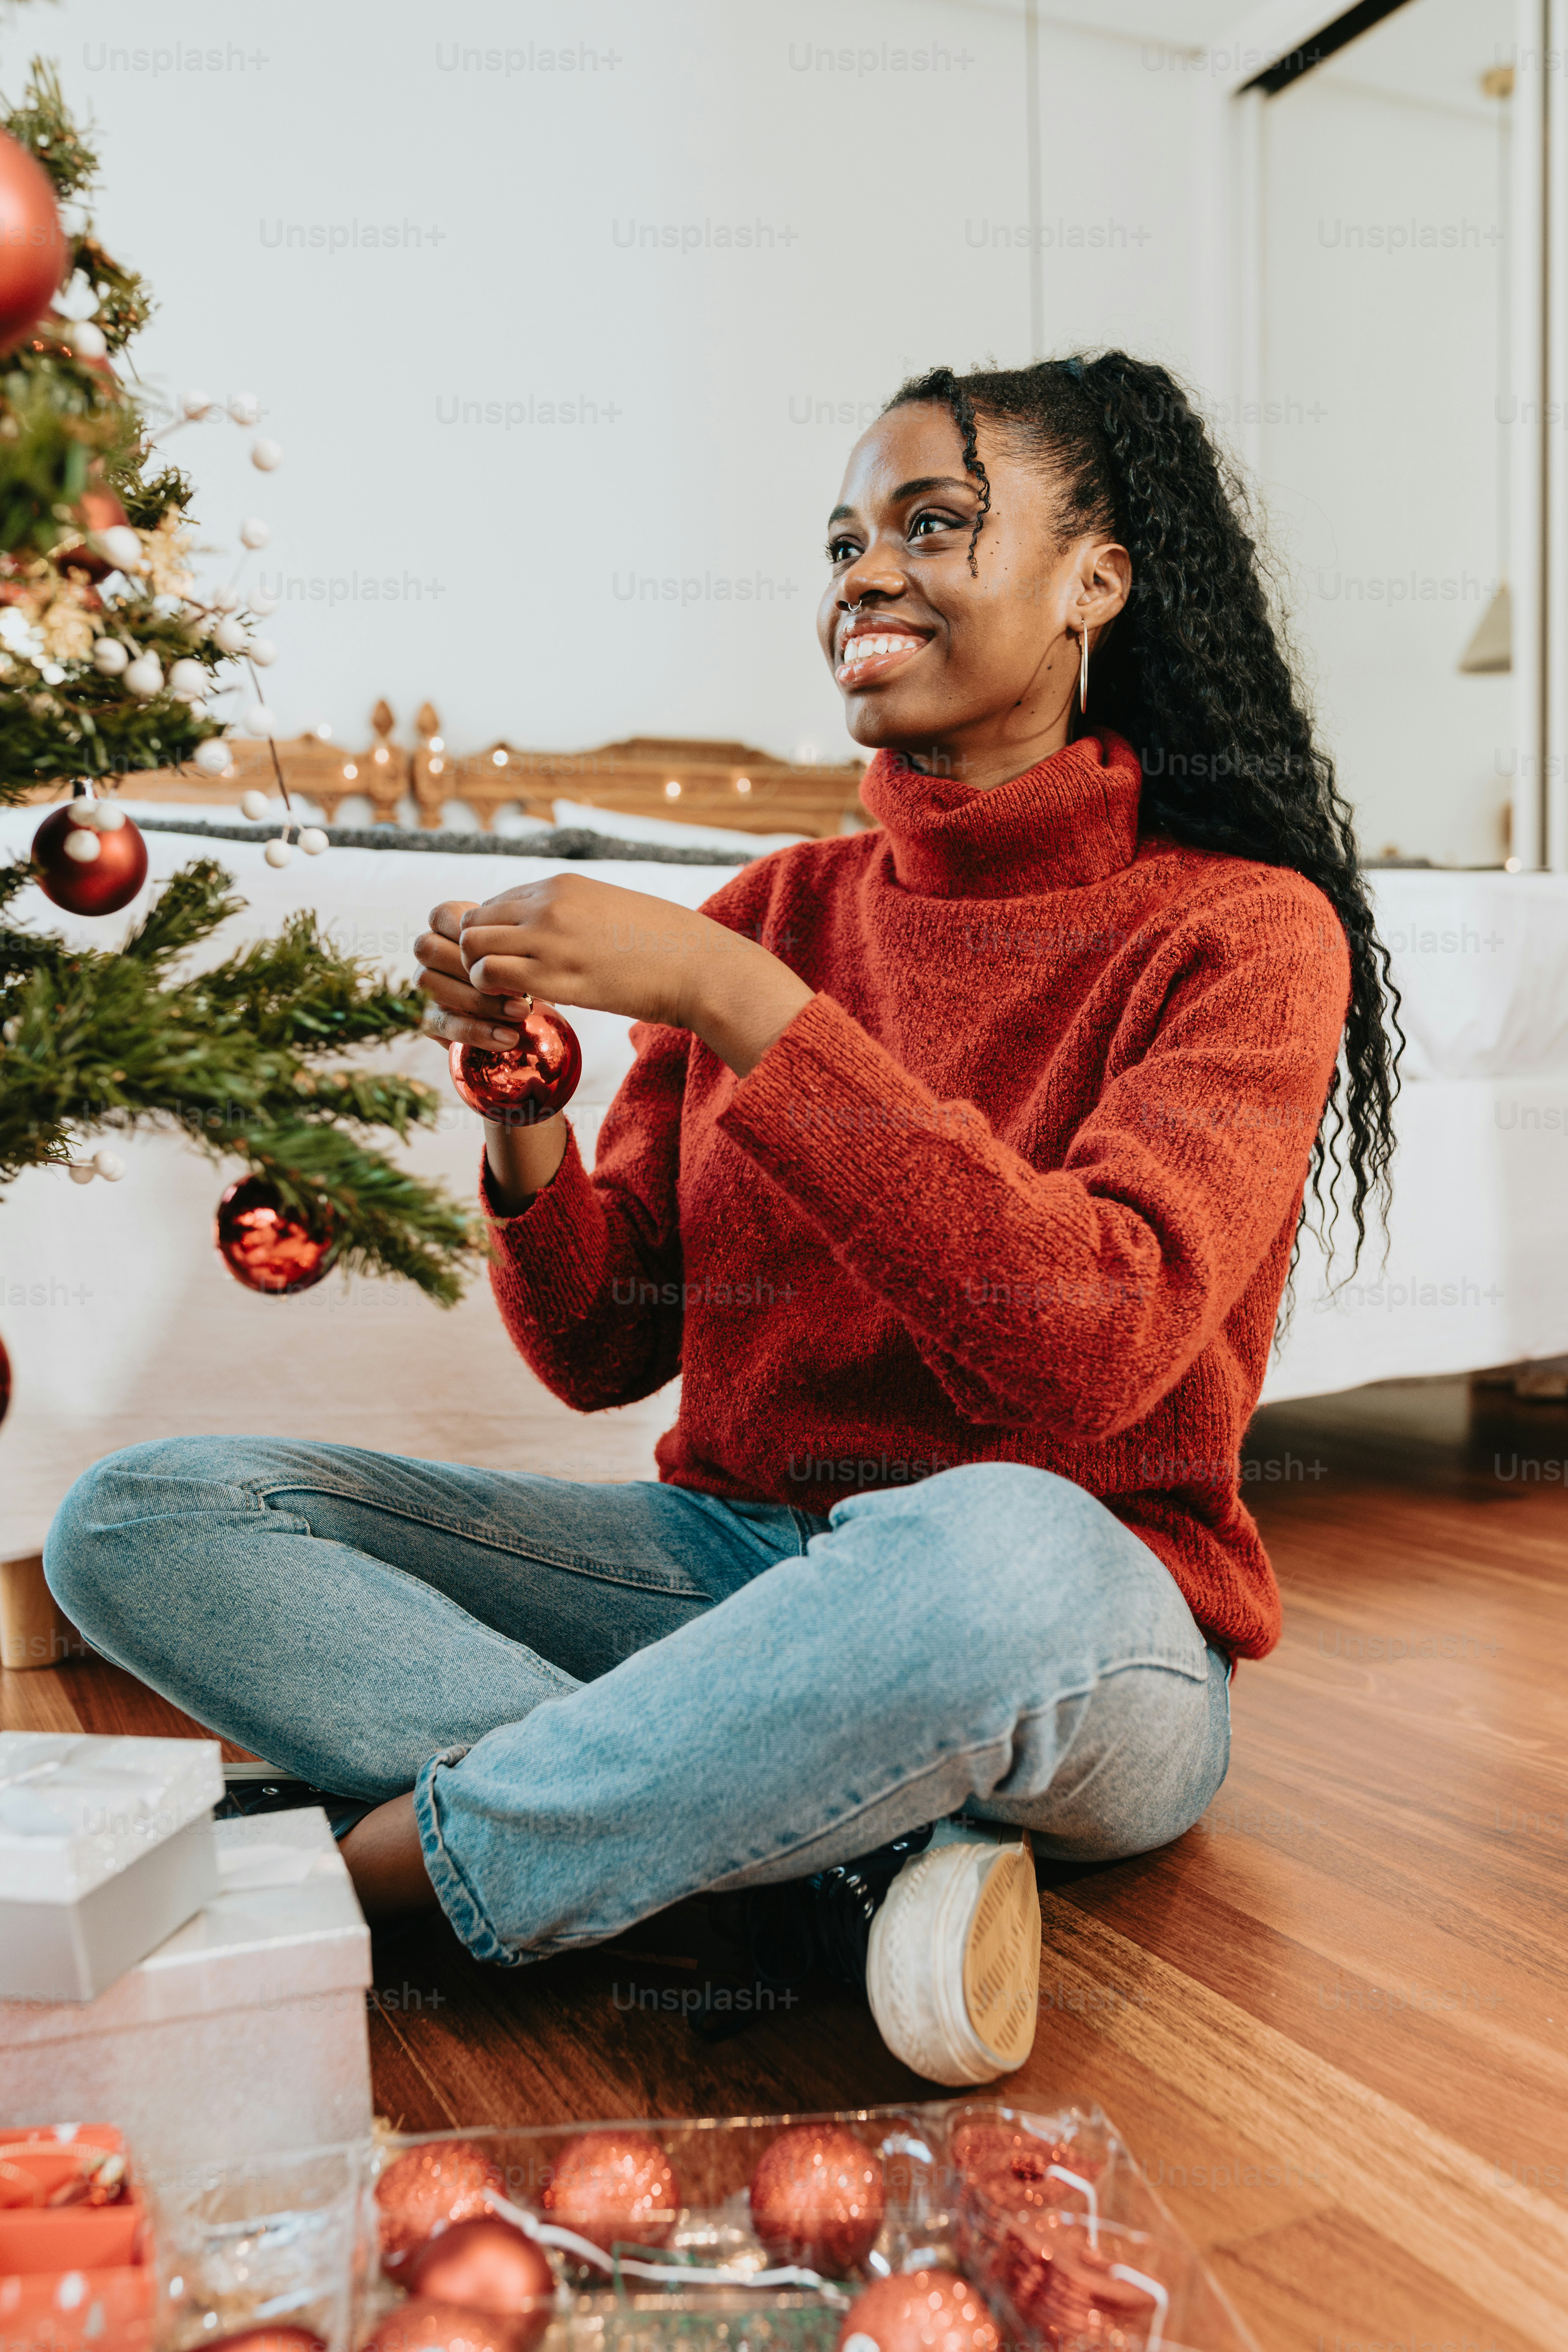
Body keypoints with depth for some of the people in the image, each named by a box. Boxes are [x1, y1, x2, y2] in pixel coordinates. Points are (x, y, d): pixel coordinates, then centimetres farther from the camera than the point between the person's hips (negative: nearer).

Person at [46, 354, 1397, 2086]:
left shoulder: (1240, 927, -5)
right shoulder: (781, 909, 8)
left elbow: (1096, 1343, -22)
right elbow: (604, 1352, 7)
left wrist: (733, 1007, -23)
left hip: (1091, 1648, -4)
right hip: (730, 1555, 5)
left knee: (1000, 1551, -41)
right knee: (137, 1518, -9)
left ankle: (391, 1868, -16)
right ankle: (864, 1859, -21)